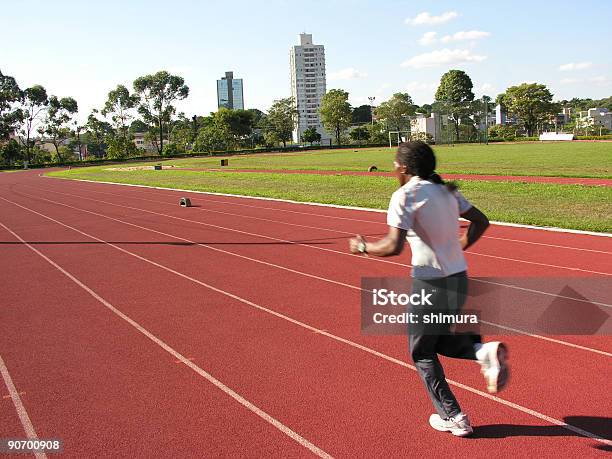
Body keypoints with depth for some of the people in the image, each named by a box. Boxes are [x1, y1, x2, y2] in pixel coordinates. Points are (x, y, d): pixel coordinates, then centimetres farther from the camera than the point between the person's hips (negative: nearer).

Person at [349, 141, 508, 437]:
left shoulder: (405, 195, -14)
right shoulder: (446, 190, 8)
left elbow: (393, 246, -22)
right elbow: (480, 221, 14)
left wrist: (363, 247, -5)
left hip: (430, 283, -7)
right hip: (459, 277, 7)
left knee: (421, 352, 13)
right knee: (439, 340, 27)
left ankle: (453, 418, 18)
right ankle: (484, 351, 1)